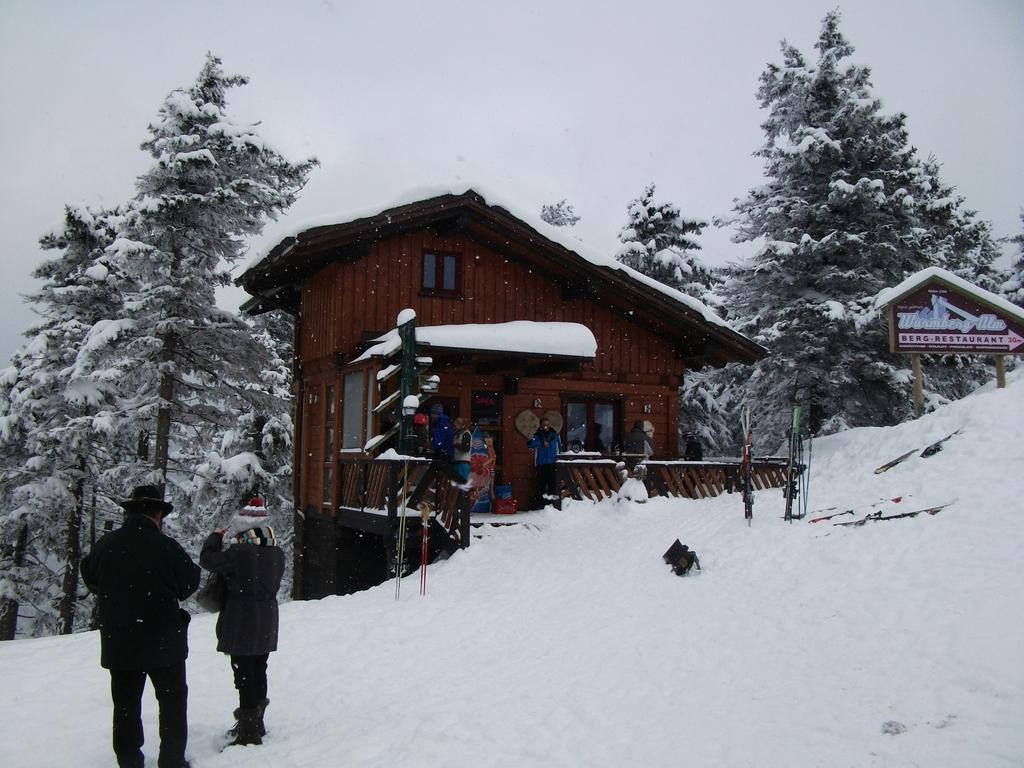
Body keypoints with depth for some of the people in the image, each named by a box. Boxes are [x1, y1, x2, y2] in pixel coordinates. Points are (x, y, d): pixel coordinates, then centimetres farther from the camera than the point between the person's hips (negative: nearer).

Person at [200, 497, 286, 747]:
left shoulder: (239, 553, -20)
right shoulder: (277, 553, 2)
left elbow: (207, 559, -8)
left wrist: (215, 536, 6)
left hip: (241, 624, -7)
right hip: (267, 624, 7)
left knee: (244, 674, 0)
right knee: (259, 671, 17)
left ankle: (248, 731, 5)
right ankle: (256, 723, 31)